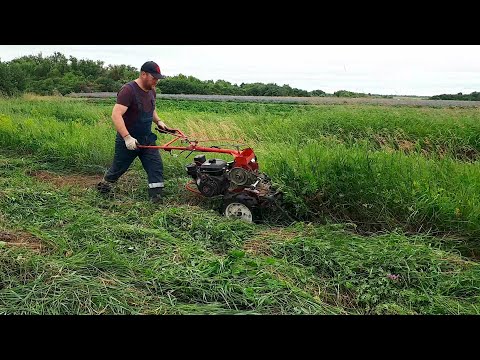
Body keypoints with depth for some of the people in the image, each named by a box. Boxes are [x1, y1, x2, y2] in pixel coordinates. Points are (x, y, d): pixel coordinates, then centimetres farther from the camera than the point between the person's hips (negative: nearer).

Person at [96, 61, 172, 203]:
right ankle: (103, 186, 40)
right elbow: (116, 115, -29)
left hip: (147, 139, 6)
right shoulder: (128, 90, -21)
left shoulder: (152, 91, 5)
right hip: (127, 140, -6)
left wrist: (158, 121, 4)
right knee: (118, 168, 12)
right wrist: (127, 137, -36)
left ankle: (156, 198, 1)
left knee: (156, 166, -5)